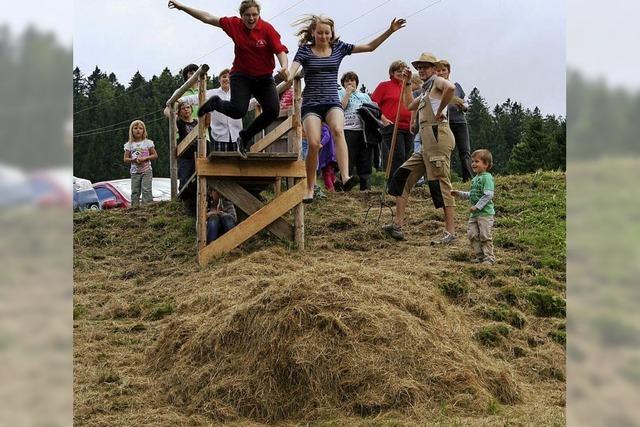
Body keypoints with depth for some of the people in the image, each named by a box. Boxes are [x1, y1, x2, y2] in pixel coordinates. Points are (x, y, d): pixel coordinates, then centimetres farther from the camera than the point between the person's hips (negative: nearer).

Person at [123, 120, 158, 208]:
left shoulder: (148, 142, 2)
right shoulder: (129, 145, 6)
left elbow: (155, 155, 2)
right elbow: (125, 159, 5)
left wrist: (145, 158, -13)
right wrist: (133, 160, -14)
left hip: (146, 171, -2)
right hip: (135, 172, 2)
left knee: (146, 190, -12)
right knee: (135, 192, 3)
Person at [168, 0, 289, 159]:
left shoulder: (267, 29, -10)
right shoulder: (234, 24, -4)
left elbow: (280, 51, -17)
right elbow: (208, 18, 3)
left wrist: (284, 67, -38)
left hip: (264, 78, 1)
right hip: (241, 75, -1)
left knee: (273, 111, -19)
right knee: (238, 110, -23)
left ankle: (245, 137, 5)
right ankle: (215, 103, 14)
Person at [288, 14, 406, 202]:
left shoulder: (338, 48, 10)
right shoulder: (305, 50, 3)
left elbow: (370, 47, 11)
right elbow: (293, 68, -15)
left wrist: (390, 31, 2)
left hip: (332, 102, 1)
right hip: (311, 103, -1)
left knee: (338, 130, -31)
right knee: (314, 143, -19)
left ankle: (345, 178, -42)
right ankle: (309, 189, -2)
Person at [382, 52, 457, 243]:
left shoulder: (437, 81, 1)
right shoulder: (426, 90, 27)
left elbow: (450, 87, -24)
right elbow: (409, 105, 40)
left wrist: (440, 111, -17)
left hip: (437, 136, -10)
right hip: (426, 141, 10)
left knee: (439, 183, -11)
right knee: (402, 177, 8)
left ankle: (451, 232, -9)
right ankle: (398, 224, 9)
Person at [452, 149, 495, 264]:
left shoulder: (487, 177, -12)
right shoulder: (475, 178, 15)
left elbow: (488, 195, -20)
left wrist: (477, 207, -22)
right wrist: (459, 194, 17)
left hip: (485, 212, -9)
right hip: (474, 213, 9)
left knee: (485, 235, -5)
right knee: (472, 234, 7)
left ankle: (489, 257, 6)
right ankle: (479, 255, 18)